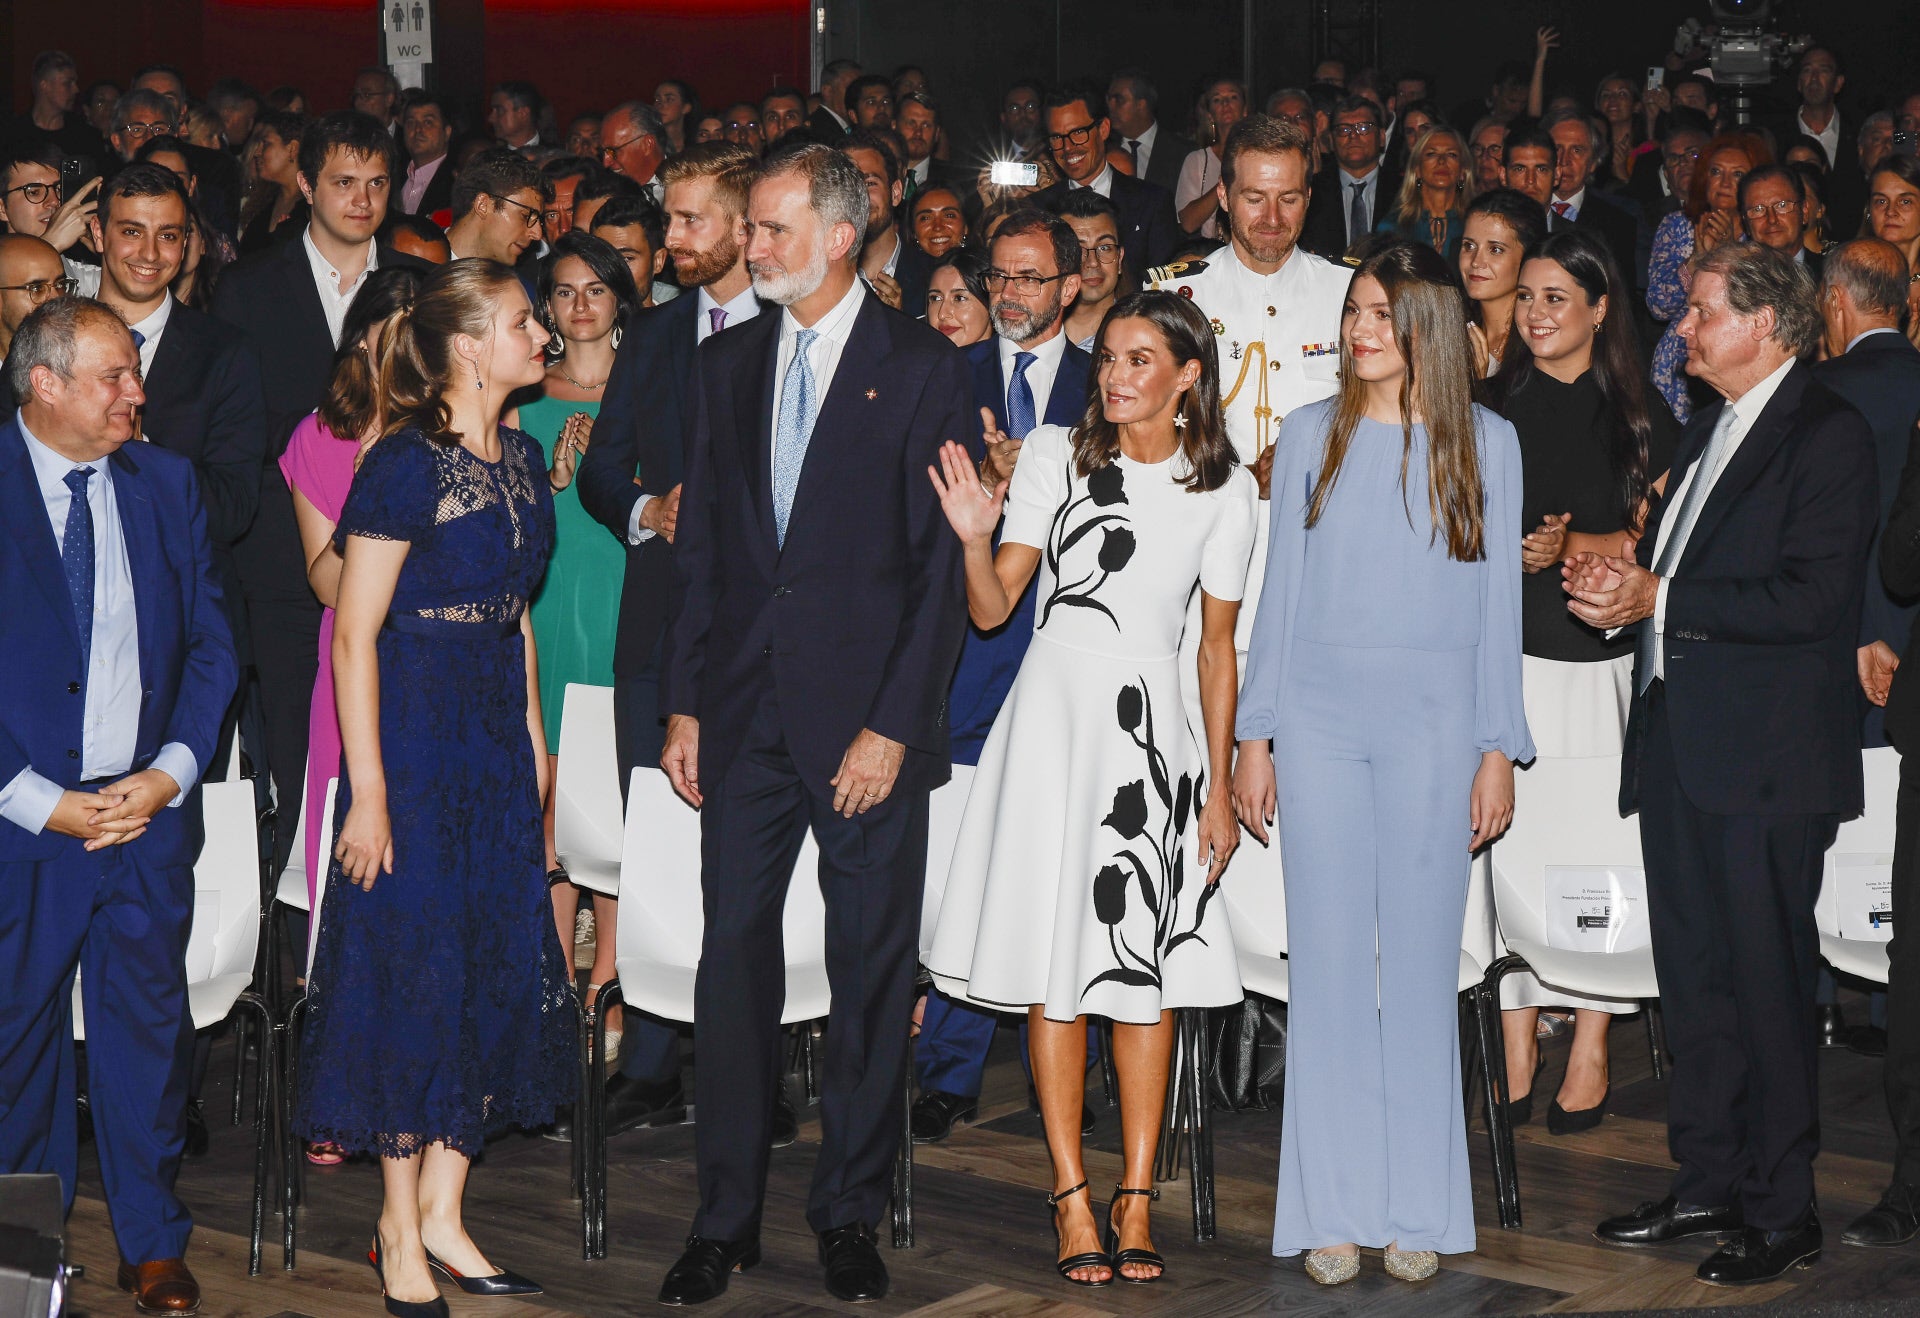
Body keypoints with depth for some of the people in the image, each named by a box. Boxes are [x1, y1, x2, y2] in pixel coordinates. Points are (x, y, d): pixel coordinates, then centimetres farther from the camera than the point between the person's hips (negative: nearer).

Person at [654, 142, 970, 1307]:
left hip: (868, 722, -4)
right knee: (734, 959, 5)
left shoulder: (923, 369, -4)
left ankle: (850, 1214, 17)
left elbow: (943, 563, -7)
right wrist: (685, 704, 7)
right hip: (746, 717, 4)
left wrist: (893, 724, -12)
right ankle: (727, 1219, 14)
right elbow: (702, 546, 13)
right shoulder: (729, 364, 11)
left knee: (872, 970, 5)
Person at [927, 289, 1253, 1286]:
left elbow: (1218, 650, 10)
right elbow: (991, 610, 1)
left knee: (1150, 966, 0)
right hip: (1052, 716, -1)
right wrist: (974, 537, -20)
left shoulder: (1224, 490, 6)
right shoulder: (1055, 454, 2)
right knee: (1056, 961, 0)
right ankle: (1072, 1197, 6)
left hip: (1151, 730, 1)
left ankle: (1135, 1203, 7)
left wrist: (1219, 786, 7)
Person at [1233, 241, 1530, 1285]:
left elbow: (1498, 600, 5)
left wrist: (1498, 749, 1)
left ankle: (1418, 1209, 9)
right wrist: (1256, 737, 4)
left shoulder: (1485, 441, 4)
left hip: (1433, 720, -1)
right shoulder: (1311, 435, 8)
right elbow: (1280, 590, 9)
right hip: (1320, 717, 1)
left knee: (1420, 962, 2)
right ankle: (1335, 1210, 6)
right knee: (1328, 959, 1)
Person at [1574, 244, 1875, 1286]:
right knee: (1693, 978, 13)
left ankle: (1781, 1212, 6)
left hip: (1766, 760, -9)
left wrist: (1658, 600, -17)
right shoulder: (1709, 431, 18)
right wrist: (1619, 581, 1)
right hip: (1680, 740, 9)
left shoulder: (1826, 434, -10)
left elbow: (1808, 600, -19)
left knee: (1766, 984, -3)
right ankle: (1708, 1185, 23)